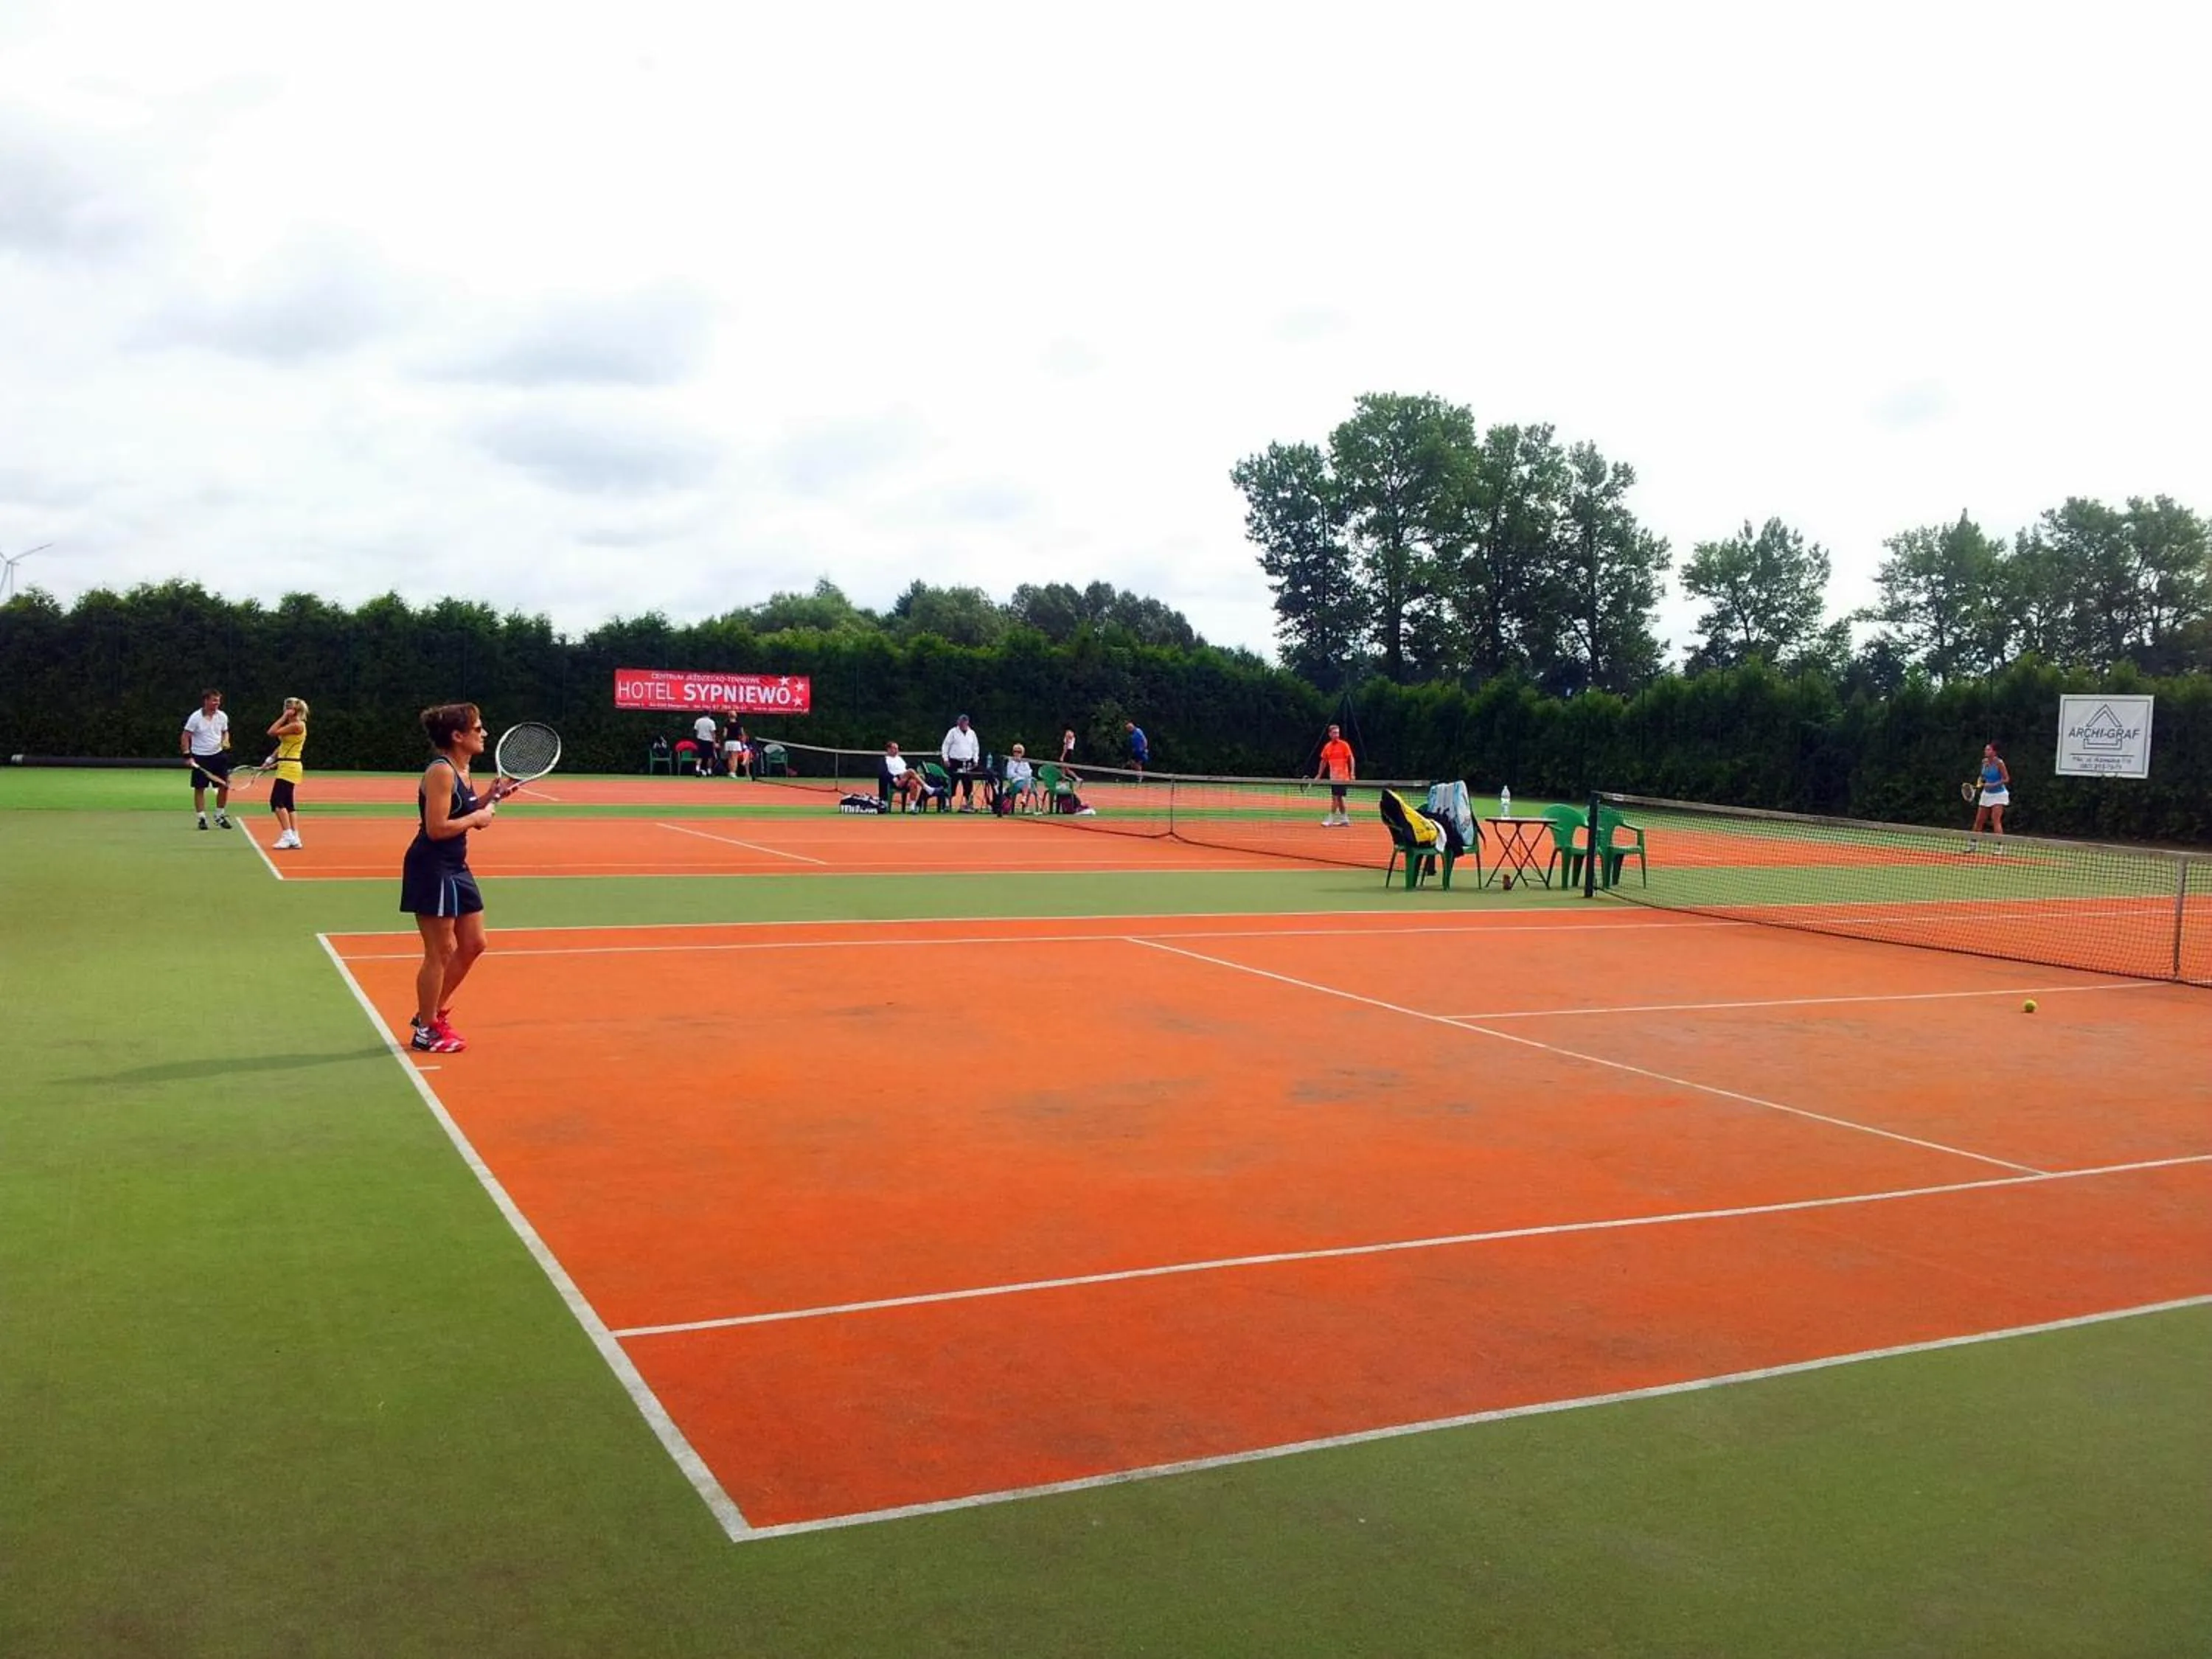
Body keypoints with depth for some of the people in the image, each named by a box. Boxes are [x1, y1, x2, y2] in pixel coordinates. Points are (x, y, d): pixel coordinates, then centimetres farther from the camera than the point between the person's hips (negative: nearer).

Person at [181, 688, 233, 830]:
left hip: (218, 755, 4)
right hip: (200, 757, -4)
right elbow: (185, 737, -7)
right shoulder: (195, 717, -11)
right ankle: (202, 818, 9)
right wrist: (188, 756, -13)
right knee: (200, 788, 1)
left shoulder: (222, 717, 1)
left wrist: (226, 742, -4)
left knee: (225, 785, 1)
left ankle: (219, 816, 17)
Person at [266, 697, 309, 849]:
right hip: (286, 767, 10)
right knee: (288, 804, 9)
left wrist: (284, 717, -11)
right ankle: (294, 838, 9)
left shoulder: (297, 725, -14)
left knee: (276, 801, -14)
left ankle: (287, 836, -15)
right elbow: (283, 745, 20)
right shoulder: (292, 725, 15)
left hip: (289, 767, -10)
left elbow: (272, 732, -17)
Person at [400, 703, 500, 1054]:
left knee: (473, 944, 15)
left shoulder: (461, 769, 10)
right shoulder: (441, 771, -19)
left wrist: (488, 799, 3)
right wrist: (476, 819, -13)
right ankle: (425, 1032, 13)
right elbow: (437, 828, -24)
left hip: (455, 868, 10)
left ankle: (435, 1012, 29)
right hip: (431, 870, -10)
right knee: (440, 953, -1)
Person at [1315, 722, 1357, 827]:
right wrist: (1319, 775, 14)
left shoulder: (1344, 745, -7)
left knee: (1336, 798, -10)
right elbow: (1324, 761, 16)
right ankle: (1345, 820, 18)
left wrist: (1352, 773, -18)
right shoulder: (1327, 747, 8)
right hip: (1333, 777, 6)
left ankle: (1330, 820, -9)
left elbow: (1351, 759, -8)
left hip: (1342, 777, -6)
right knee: (1338, 798, 10)